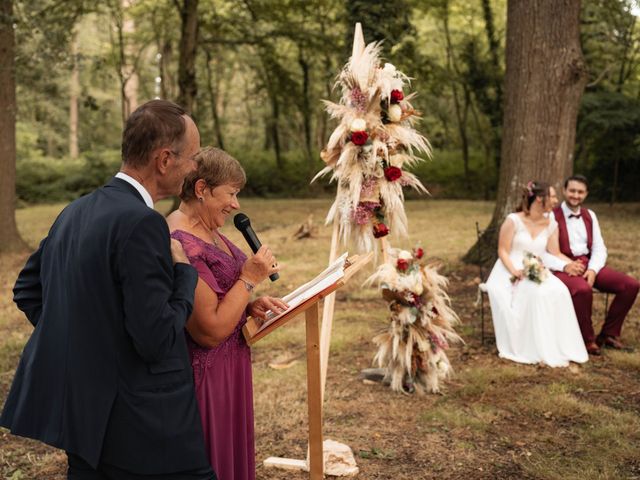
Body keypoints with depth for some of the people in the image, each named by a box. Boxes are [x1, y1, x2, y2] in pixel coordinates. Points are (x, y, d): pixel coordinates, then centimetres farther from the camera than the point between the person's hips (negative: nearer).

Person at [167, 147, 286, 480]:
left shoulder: (207, 231, 6)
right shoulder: (181, 245, -25)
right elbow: (210, 331, -24)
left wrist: (250, 305, 2)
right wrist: (250, 278, -19)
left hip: (227, 368, 10)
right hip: (205, 376, -10)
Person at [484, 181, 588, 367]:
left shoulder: (551, 224, 11)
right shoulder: (513, 220, -5)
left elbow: (555, 254, 9)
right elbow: (503, 251, -6)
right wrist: (514, 271, -21)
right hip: (510, 272, -4)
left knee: (559, 291, -28)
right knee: (538, 293, -35)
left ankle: (557, 348, -23)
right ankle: (538, 350, -27)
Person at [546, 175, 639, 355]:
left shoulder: (590, 215, 14)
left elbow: (599, 249, 10)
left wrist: (593, 269, -10)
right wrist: (565, 265, -24)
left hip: (589, 265, 6)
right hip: (563, 268, -6)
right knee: (583, 289, -39)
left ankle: (609, 333, 5)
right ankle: (587, 339, -15)